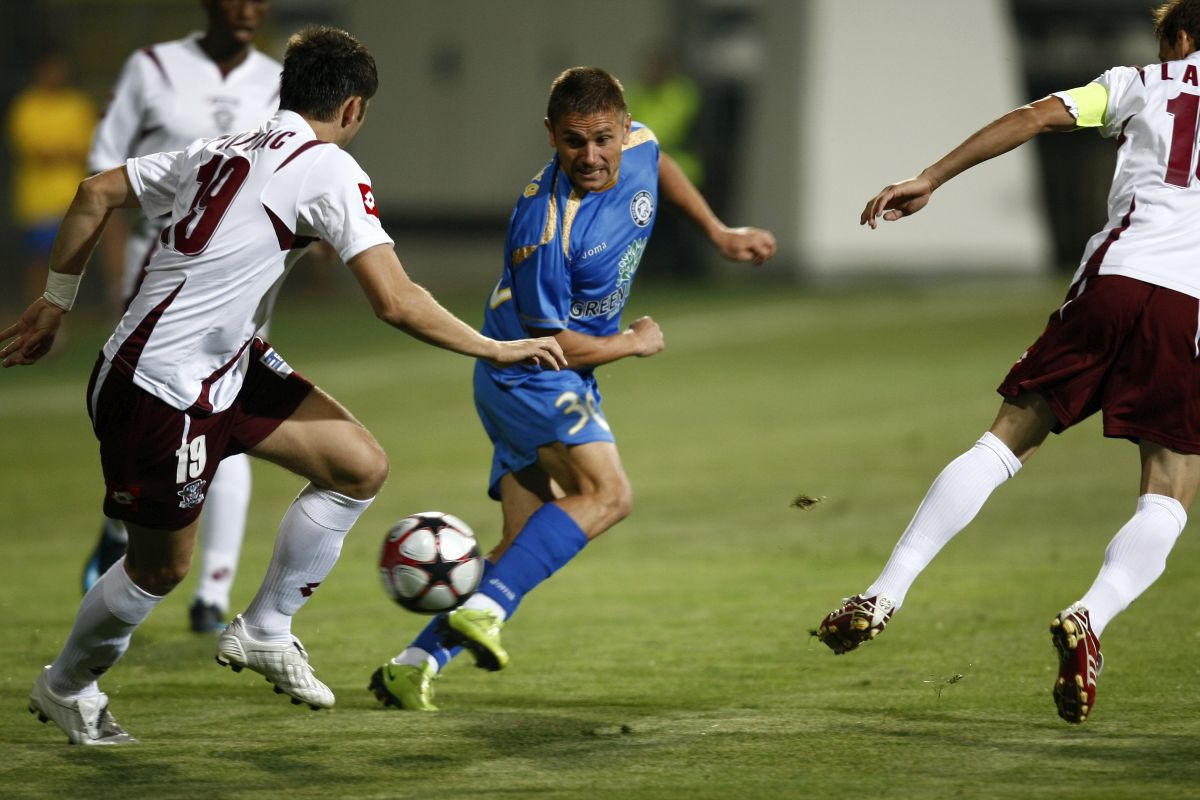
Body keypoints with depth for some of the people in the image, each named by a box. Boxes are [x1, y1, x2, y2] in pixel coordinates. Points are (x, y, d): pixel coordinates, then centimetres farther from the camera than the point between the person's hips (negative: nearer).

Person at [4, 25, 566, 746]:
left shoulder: (223, 150, 9)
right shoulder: (330, 168, -14)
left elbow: (96, 194, 13)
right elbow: (397, 302, -21)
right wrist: (502, 349, -11)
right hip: (162, 394, -9)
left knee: (363, 465, 6)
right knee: (162, 568, 8)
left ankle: (264, 631, 19)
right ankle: (66, 687, 33)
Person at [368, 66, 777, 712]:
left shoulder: (637, 146, -5)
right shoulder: (545, 226, -28)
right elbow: (553, 341, -20)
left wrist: (719, 233, 24)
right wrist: (636, 343, -6)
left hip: (564, 386, 9)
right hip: (528, 373, -9)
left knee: (524, 550, 5)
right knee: (606, 494, -30)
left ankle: (414, 666, 4)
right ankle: (483, 611, -38)